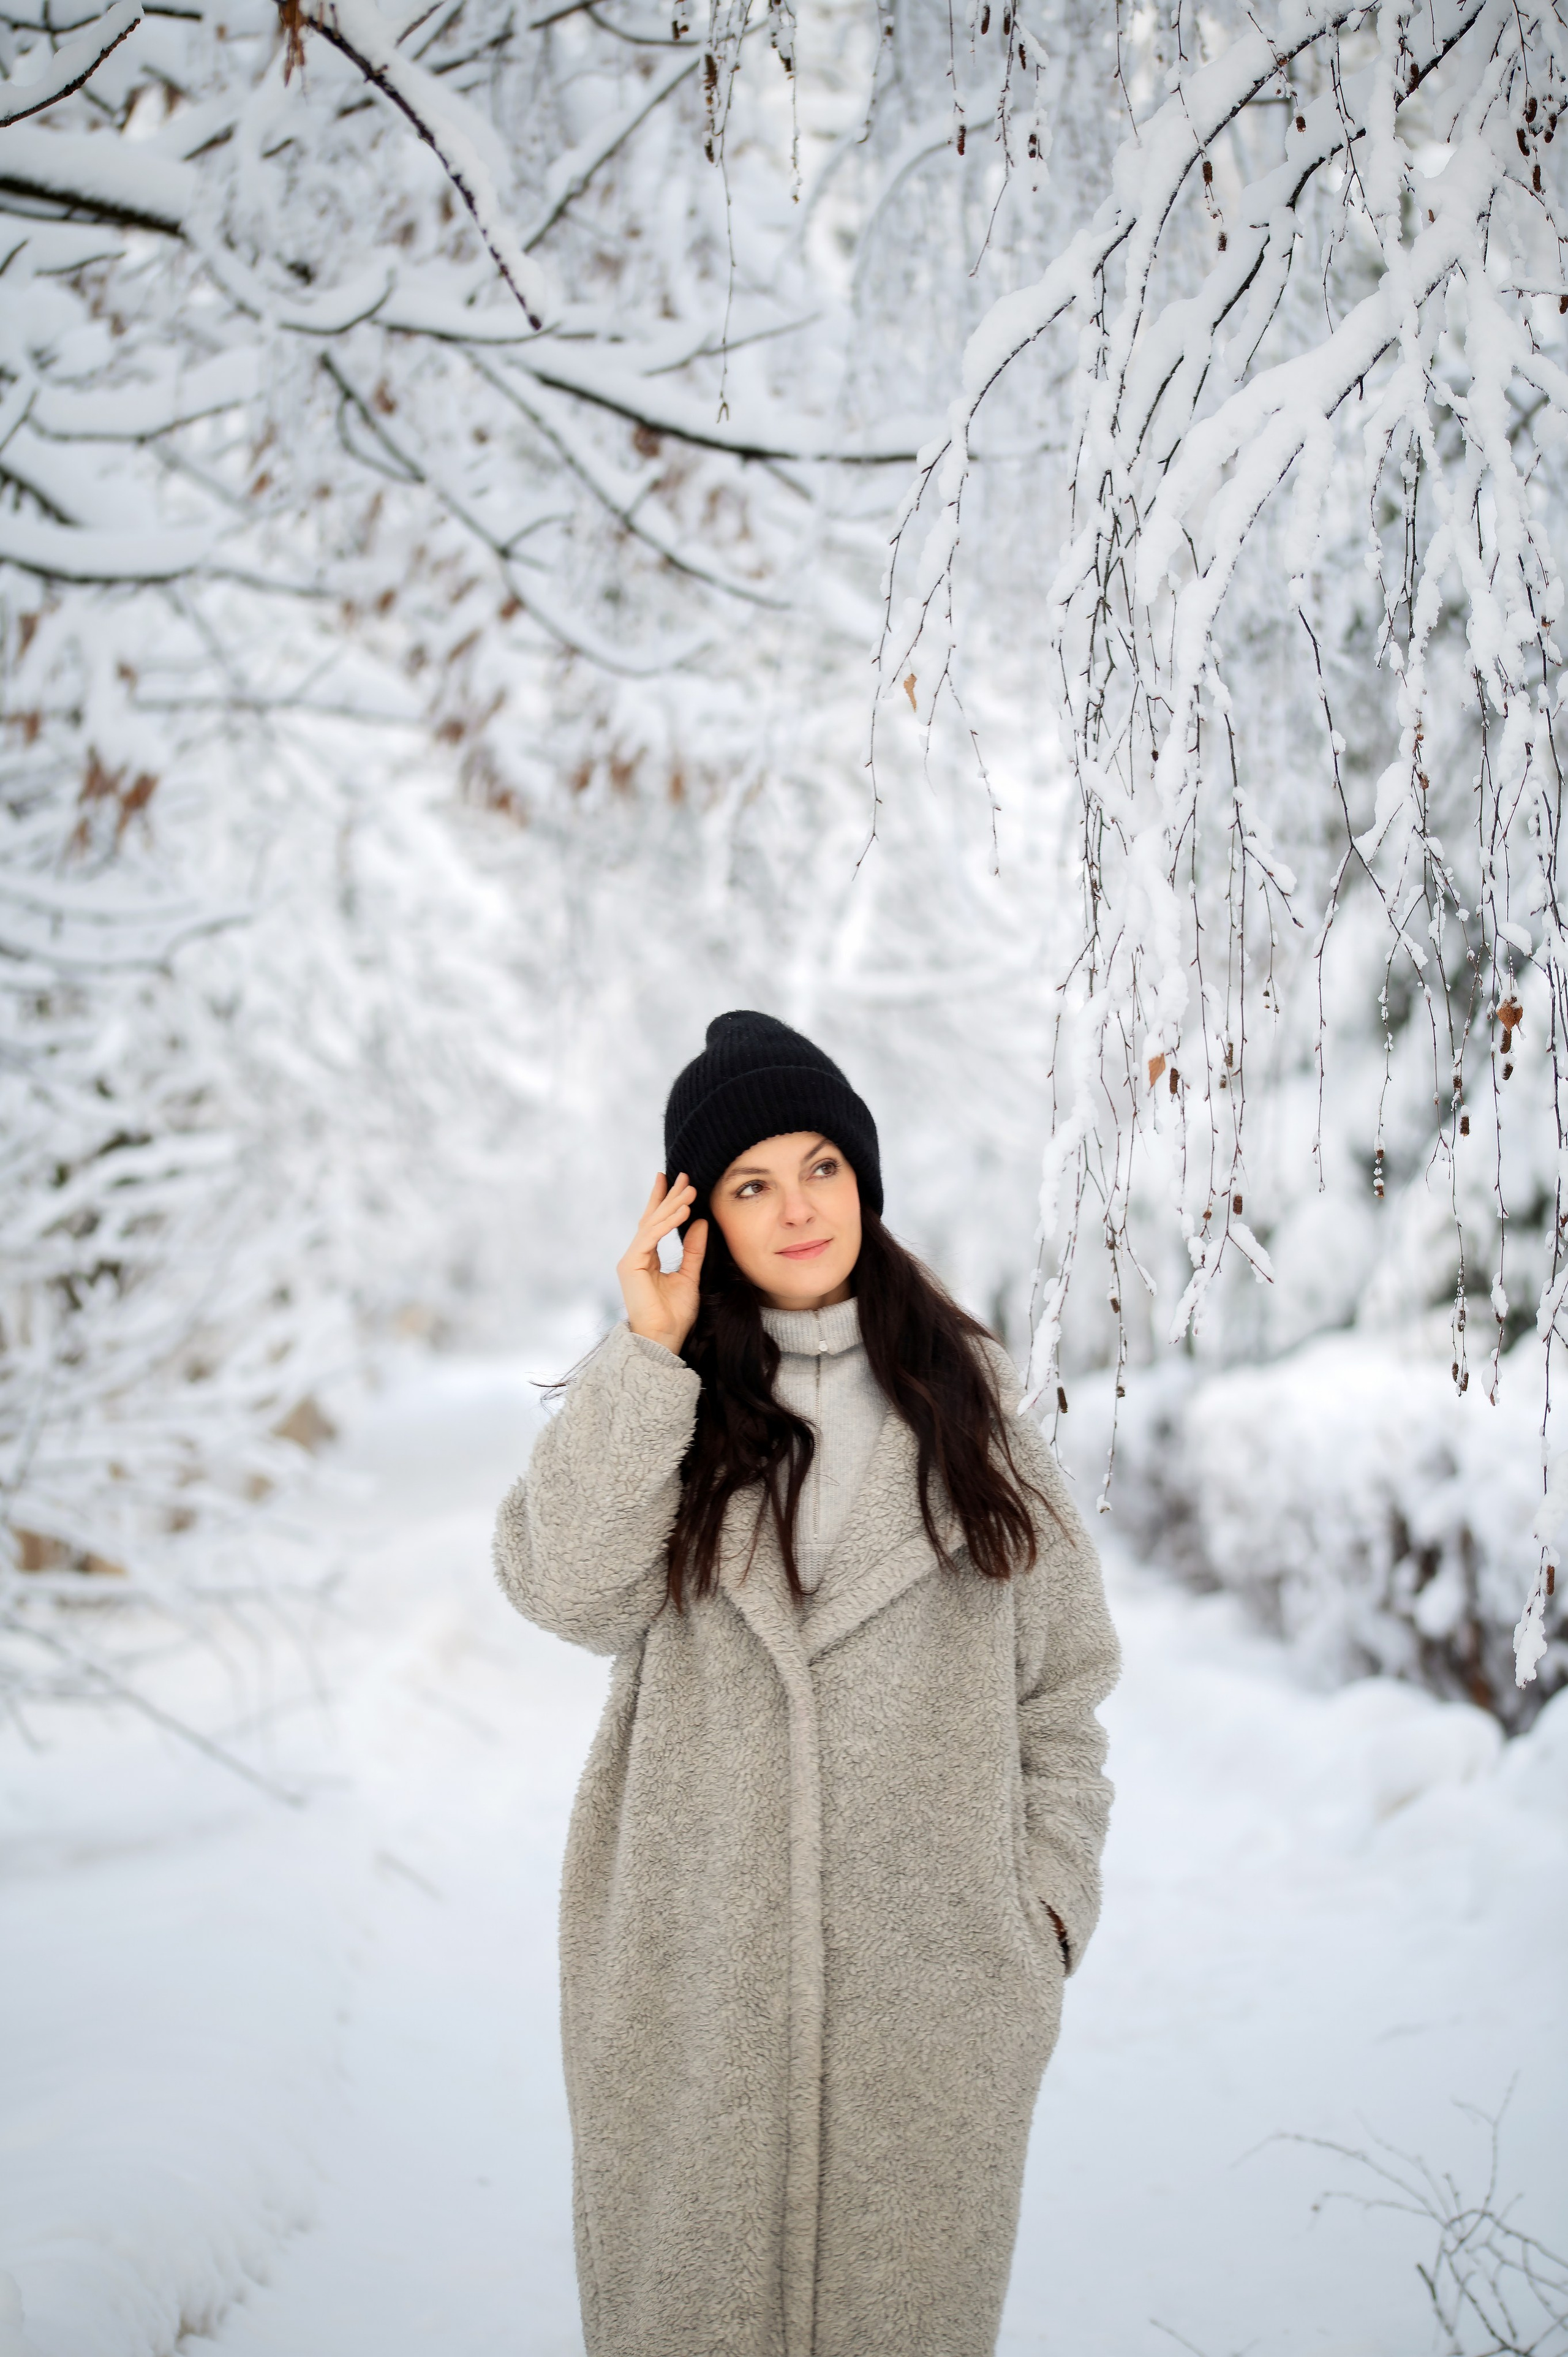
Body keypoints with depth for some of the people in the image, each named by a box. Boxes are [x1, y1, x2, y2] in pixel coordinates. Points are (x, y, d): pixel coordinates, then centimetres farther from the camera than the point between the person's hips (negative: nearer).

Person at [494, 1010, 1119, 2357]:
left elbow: (1059, 1676, 7)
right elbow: (564, 1590, -15)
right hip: (696, 1961, 0)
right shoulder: (653, 1397, 3)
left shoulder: (965, 1389, 4)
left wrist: (1048, 1905, 3)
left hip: (929, 1962, 0)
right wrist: (649, 1355, -16)